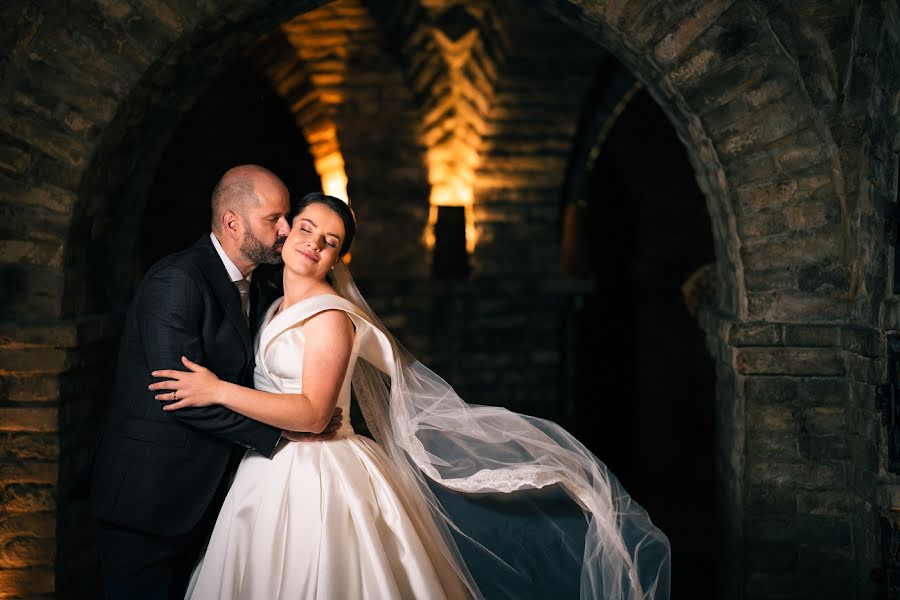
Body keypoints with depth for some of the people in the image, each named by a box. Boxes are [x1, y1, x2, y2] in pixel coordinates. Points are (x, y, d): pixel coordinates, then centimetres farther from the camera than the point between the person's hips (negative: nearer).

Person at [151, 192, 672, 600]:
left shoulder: (330, 316, -14)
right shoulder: (277, 308, 13)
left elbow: (313, 413, -21)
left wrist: (219, 391, -21)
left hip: (317, 482, -8)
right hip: (270, 472, 8)